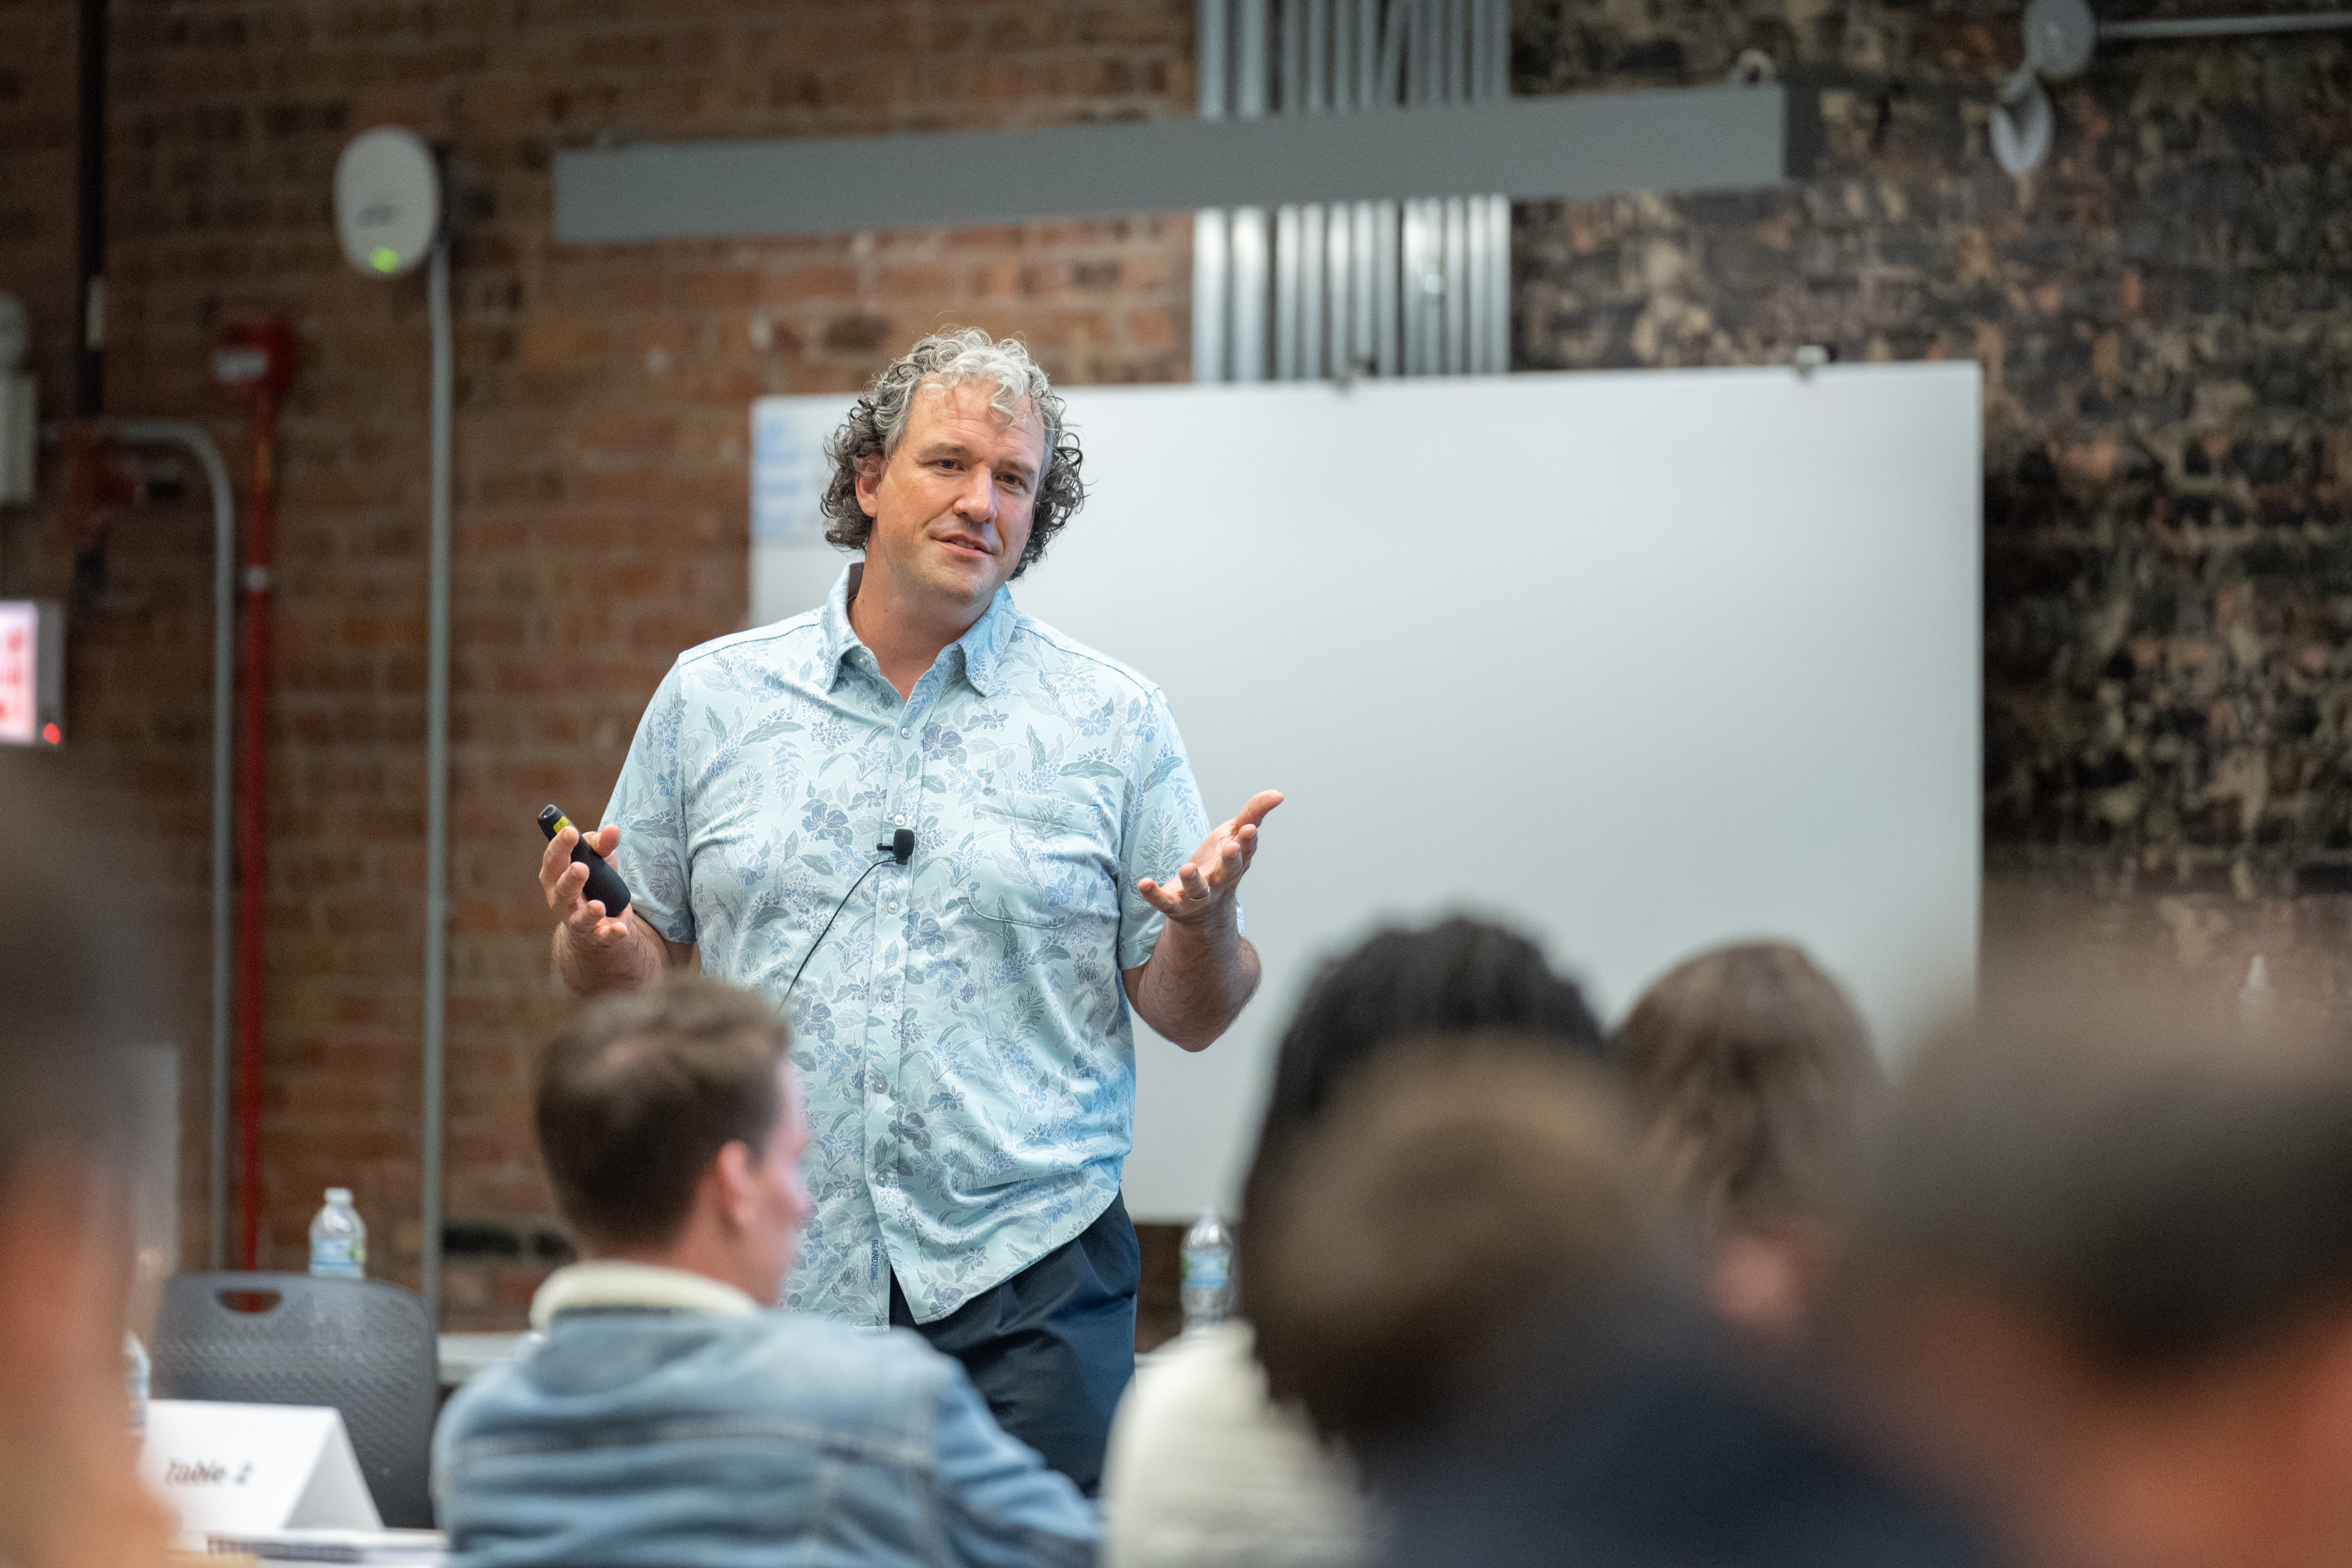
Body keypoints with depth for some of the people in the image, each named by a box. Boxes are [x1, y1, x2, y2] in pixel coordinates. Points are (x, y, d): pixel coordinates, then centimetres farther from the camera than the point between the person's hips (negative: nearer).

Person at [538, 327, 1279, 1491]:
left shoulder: (1112, 722, 5)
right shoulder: (710, 698, 9)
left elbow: (1191, 1018, 6)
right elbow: (639, 975, 12)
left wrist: (1206, 925, -14)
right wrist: (595, 946, -9)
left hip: (1029, 1296, -1)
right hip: (767, 1282, 1)